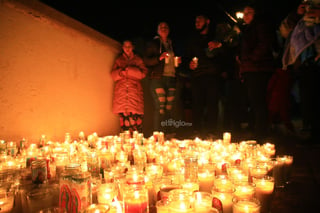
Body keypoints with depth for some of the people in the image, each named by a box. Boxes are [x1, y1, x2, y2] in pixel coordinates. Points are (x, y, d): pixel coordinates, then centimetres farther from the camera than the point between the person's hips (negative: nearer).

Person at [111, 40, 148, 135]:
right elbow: (114, 75, 13)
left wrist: (129, 70, -7)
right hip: (121, 91, 1)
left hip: (135, 91, -1)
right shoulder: (118, 60, 22)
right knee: (123, 116, -8)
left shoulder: (138, 59, 17)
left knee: (136, 116, -13)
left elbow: (143, 73, 3)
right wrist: (121, 72, -7)